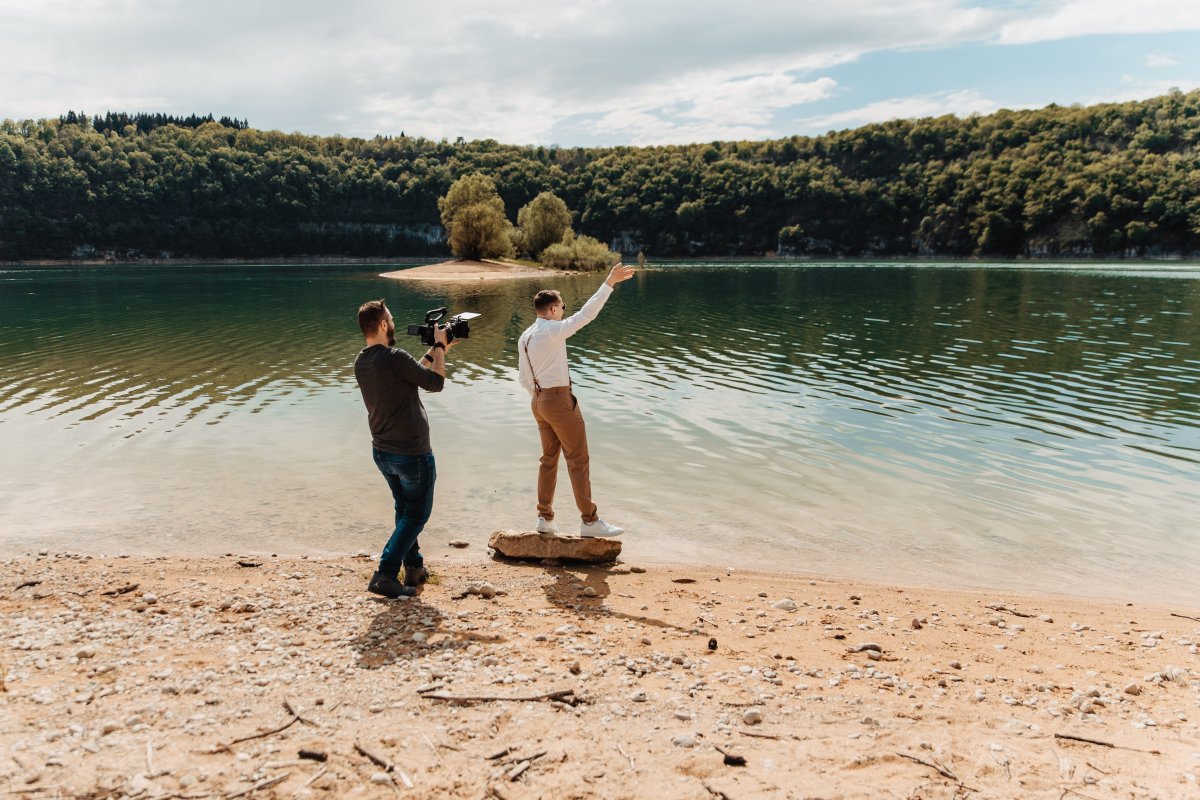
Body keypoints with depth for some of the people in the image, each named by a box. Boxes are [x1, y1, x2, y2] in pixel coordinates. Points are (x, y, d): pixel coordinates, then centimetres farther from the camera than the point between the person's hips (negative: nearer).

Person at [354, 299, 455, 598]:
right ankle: (385, 575, 1)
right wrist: (439, 347, -2)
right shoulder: (393, 357, -24)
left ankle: (414, 567, 31)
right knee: (416, 514, 6)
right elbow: (435, 383, -14)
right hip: (412, 453, -8)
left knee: (405, 509, 23)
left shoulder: (361, 362, 3)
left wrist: (435, 351, 18)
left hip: (382, 451, 8)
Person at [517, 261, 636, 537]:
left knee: (549, 458, 15)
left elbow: (523, 377, 12)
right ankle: (589, 521, 1)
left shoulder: (524, 338, 9)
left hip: (538, 401, 9)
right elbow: (586, 314, -22)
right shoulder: (553, 330, -16)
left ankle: (545, 518, 19)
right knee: (578, 460, -3)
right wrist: (610, 283, -20)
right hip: (560, 400, -9)